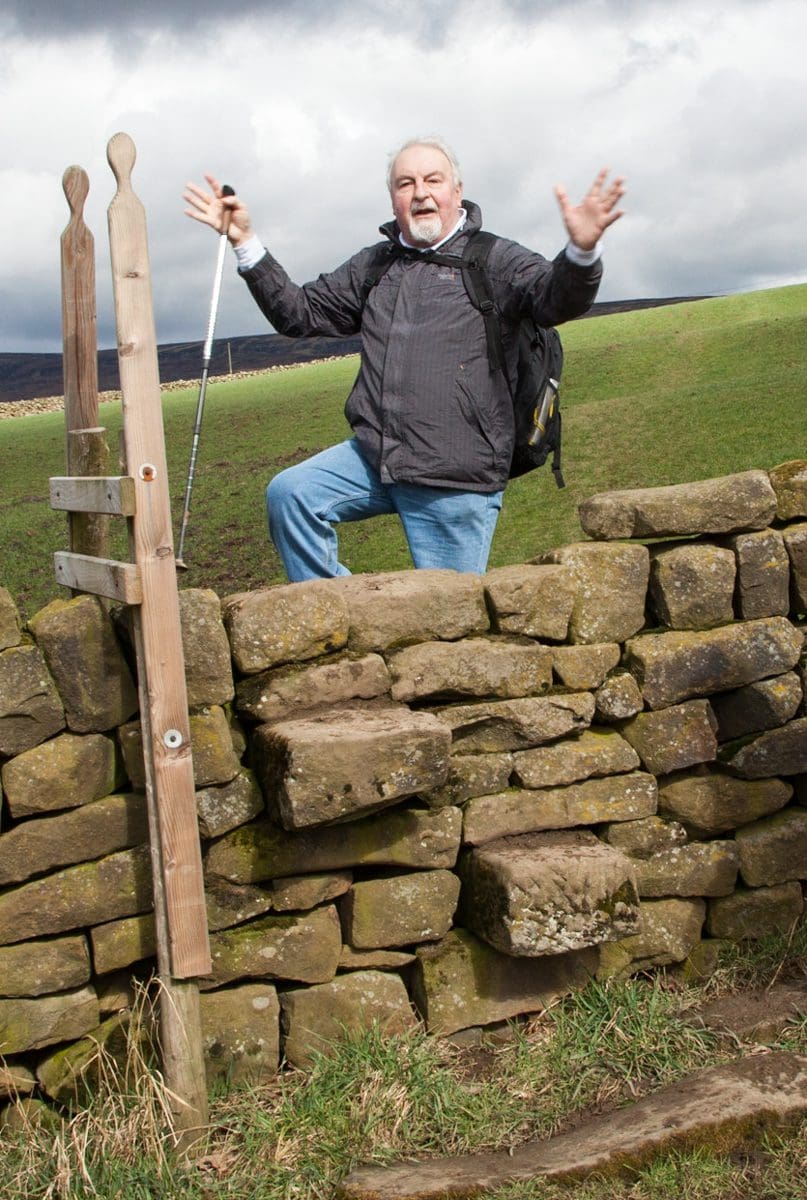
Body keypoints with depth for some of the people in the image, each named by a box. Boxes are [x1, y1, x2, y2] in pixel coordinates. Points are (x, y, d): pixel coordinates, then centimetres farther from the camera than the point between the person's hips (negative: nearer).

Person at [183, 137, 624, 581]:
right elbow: (299, 313, 19)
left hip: (457, 480, -4)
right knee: (289, 493, -16)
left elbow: (555, 298, -17)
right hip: (373, 457, 4)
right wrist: (245, 242, 8)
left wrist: (582, 251, -40)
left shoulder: (493, 260, 1)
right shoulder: (372, 266, 17)